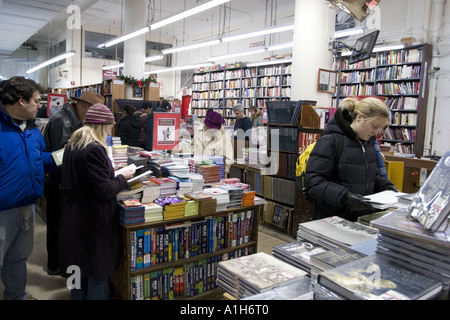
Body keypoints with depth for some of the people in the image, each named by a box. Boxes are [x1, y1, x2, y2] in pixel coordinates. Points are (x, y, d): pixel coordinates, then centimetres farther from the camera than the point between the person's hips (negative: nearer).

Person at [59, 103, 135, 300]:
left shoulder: (73, 144, 6)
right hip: (93, 222, -9)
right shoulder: (94, 149, -22)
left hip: (74, 217, 9)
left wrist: (115, 175, 12)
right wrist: (123, 177, -6)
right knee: (98, 272, 7)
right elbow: (105, 191, -23)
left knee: (80, 267, 23)